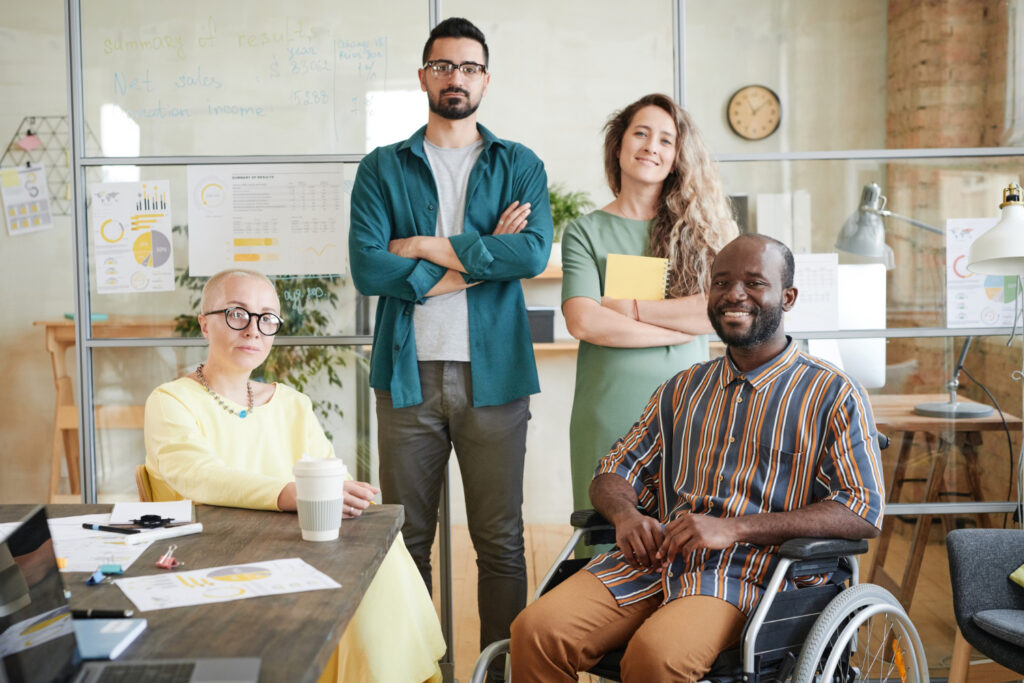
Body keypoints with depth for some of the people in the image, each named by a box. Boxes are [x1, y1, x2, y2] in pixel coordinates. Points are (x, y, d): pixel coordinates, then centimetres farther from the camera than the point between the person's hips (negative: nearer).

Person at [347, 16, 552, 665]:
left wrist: (428, 247, -8)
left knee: (501, 539, 5)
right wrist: (482, 256, -7)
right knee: (406, 537, 6)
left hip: (494, 372, 0)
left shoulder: (520, 166, 10)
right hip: (409, 373, 0)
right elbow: (367, 267, -6)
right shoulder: (382, 168, 9)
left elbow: (534, 253, -8)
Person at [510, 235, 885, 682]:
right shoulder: (682, 389, 21)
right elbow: (613, 474, 21)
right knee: (535, 632, -21)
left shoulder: (833, 394, 5)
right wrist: (626, 515, -6)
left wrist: (731, 528, -17)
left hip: (753, 573, -4)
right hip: (654, 559, 4)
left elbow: (863, 513, -7)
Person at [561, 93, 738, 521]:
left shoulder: (699, 225, 10)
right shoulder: (586, 232, 6)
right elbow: (583, 322, -9)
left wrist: (631, 308, -6)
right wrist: (681, 325, -8)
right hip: (609, 408, -1)